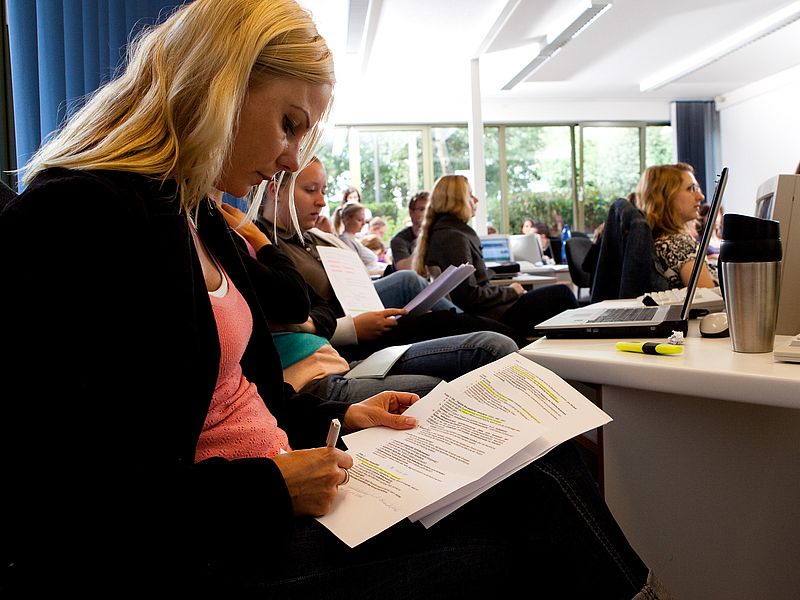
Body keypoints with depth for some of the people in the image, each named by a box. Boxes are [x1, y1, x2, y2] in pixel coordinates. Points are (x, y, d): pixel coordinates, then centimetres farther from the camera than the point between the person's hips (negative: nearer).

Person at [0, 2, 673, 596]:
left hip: (288, 496, 9)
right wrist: (270, 490, -19)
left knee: (546, 472, 2)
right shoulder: (78, 220, -18)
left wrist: (337, 418, 7)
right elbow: (58, 514, -21)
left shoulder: (199, 217, 12)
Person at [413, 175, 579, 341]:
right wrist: (510, 292, -9)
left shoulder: (440, 232, 12)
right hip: (493, 316, -10)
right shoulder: (454, 238, -19)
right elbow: (470, 295, -24)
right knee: (561, 293, -3)